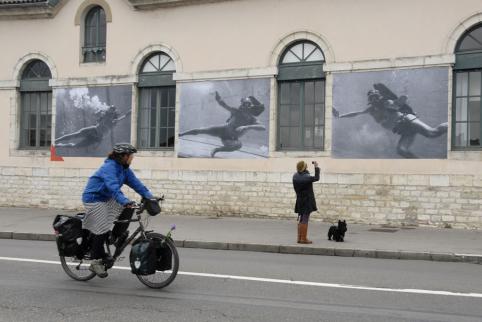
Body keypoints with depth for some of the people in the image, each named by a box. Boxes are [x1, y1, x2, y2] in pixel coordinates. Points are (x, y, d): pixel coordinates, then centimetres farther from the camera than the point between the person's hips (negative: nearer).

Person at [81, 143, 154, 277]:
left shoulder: (124, 169, 2)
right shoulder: (109, 167, -25)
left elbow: (135, 182, -3)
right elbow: (113, 187, -39)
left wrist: (149, 196, -13)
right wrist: (125, 201, -50)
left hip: (107, 198, 9)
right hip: (94, 198, -9)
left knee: (128, 210, -7)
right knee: (102, 229, -11)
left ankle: (117, 236, 8)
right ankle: (96, 261, 1)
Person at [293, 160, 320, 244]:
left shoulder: (295, 176, 0)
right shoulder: (306, 177, -20)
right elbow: (316, 178, -6)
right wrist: (316, 167, 0)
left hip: (299, 201, 7)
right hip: (307, 201, -7)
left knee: (300, 220, 15)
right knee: (305, 220, -3)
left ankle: (299, 238, 19)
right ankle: (304, 239, 0)